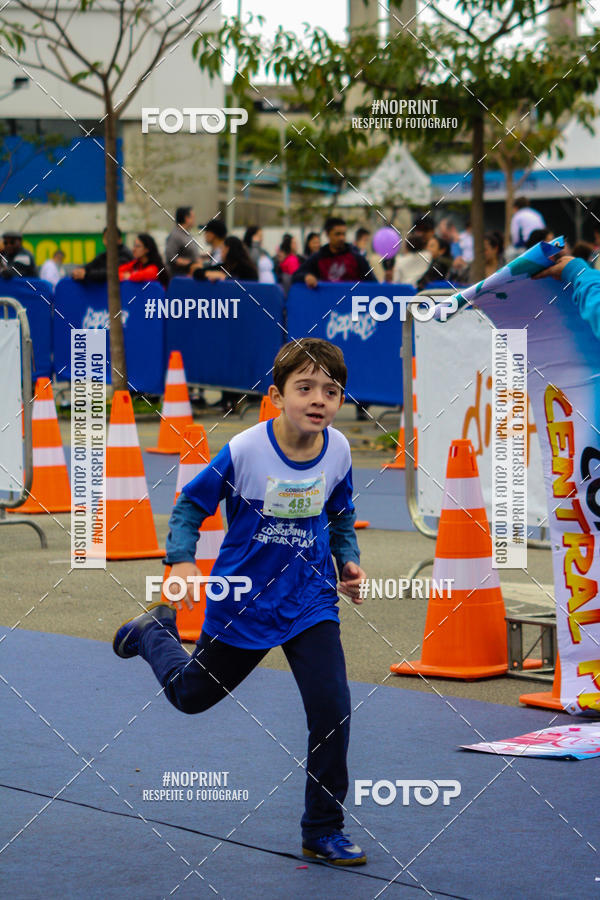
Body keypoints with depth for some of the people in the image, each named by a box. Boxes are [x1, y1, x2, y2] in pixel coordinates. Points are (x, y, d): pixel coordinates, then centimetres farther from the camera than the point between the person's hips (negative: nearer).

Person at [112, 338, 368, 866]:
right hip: (243, 601, -2)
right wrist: (182, 561, -25)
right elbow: (191, 506, -9)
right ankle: (155, 631, 52)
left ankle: (323, 832, 6)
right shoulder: (244, 451, -22)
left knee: (332, 711, -11)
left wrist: (348, 561, -6)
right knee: (190, 694, 17)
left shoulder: (338, 451, -9)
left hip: (310, 603, 2)